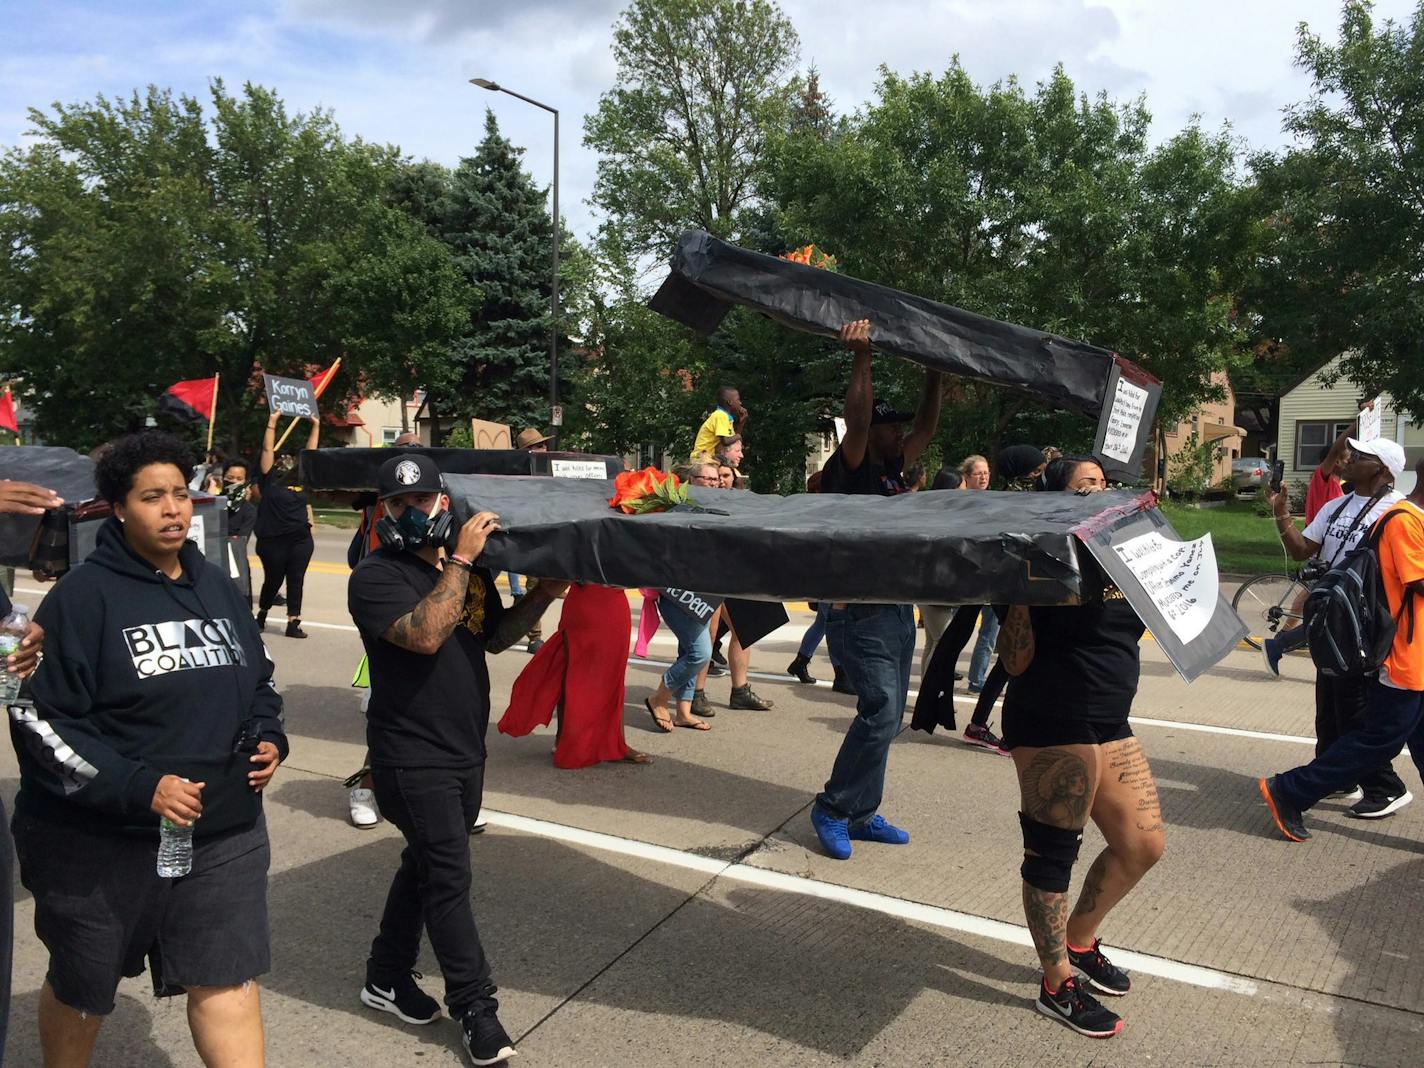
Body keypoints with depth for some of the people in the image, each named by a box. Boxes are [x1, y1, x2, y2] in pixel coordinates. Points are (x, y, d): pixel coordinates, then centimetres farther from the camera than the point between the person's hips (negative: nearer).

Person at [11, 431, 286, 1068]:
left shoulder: (216, 586, 6)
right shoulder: (85, 596, -12)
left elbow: (258, 680, 20)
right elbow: (40, 720, -15)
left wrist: (269, 737, 1)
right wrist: (138, 788, -23)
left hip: (223, 831, 4)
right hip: (100, 844, -3)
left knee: (228, 977, 3)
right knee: (81, 989, 19)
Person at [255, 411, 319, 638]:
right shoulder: (270, 479, 0)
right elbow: (267, 449, -4)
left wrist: (316, 427, 13)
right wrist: (272, 422, -7)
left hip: (301, 539, 3)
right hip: (273, 540, -3)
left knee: (296, 581, 3)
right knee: (273, 580, 10)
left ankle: (293, 623, 7)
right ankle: (262, 614, 34)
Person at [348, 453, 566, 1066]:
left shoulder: (471, 568, 6)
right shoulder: (376, 577, -14)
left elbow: (496, 636, 17)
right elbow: (424, 634, -30)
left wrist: (541, 597, 2)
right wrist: (460, 560, -27)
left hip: (465, 750, 7)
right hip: (413, 757, -7)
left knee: (426, 867, 19)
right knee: (449, 878, -2)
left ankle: (387, 978, 37)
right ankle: (475, 1008, 12)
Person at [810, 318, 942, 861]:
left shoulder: (893, 471, 15)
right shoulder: (848, 470, -7)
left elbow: (927, 425, 22)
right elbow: (857, 417, -22)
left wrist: (935, 373, 19)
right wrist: (861, 355, -24)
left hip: (898, 609, 9)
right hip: (858, 612, -9)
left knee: (886, 715, 11)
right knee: (880, 709, -15)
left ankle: (861, 814, 21)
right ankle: (832, 809, 1)